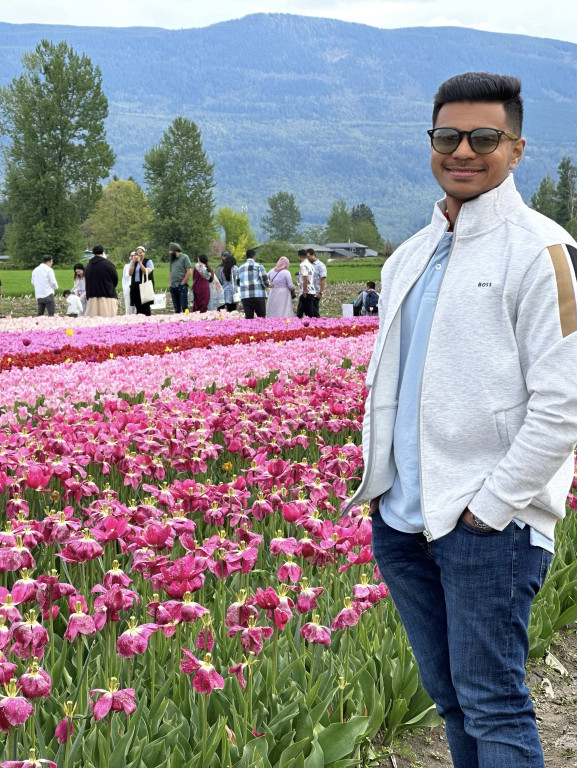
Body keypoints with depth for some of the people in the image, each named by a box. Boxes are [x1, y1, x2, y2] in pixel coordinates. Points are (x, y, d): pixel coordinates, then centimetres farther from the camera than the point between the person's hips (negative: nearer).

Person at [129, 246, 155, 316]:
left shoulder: (148, 261, 2)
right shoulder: (133, 262, 14)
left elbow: (147, 272, -14)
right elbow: (130, 273, 1)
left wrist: (139, 262, -16)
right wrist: (134, 262, -9)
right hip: (135, 286, 4)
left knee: (145, 307, -9)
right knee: (138, 307, 1)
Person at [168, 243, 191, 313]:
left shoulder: (184, 257, -1)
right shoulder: (172, 259, 18)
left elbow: (189, 271, -8)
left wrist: (182, 283, -11)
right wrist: (170, 283, 10)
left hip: (182, 286, -6)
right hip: (173, 286, 6)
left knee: (184, 306, -10)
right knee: (177, 308, 7)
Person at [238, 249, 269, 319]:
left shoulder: (240, 268, 14)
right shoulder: (258, 266, -1)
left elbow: (238, 282, 16)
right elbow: (265, 281, -6)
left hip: (245, 297, 4)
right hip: (258, 296, -4)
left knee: (248, 318, 3)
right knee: (261, 318, 0)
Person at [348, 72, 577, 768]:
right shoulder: (410, 256, 14)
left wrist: (488, 507, -15)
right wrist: (377, 484, 11)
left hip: (487, 526, -7)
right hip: (400, 520, 7)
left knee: (493, 706, -4)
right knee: (448, 696, 16)